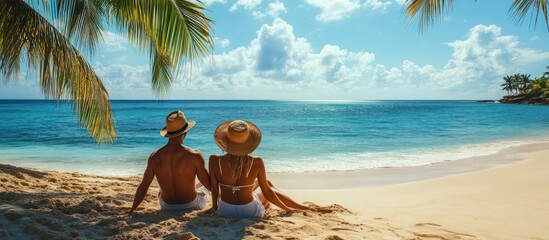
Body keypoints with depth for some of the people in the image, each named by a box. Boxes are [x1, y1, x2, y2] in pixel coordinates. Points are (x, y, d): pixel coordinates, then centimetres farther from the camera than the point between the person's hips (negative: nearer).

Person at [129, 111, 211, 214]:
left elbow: (143, 187, -6)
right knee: (204, 190, 32)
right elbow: (210, 185, -18)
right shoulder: (194, 156, -25)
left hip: (167, 207, 3)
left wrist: (132, 210, 7)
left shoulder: (154, 157, -14)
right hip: (191, 206, -2)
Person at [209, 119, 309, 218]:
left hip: (224, 211, 3)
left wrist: (214, 205, 14)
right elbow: (267, 192, -10)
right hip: (250, 212, -3)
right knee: (266, 185, 29)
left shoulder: (215, 161, -18)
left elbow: (214, 188, -5)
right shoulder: (257, 163, -21)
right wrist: (286, 208, 6)